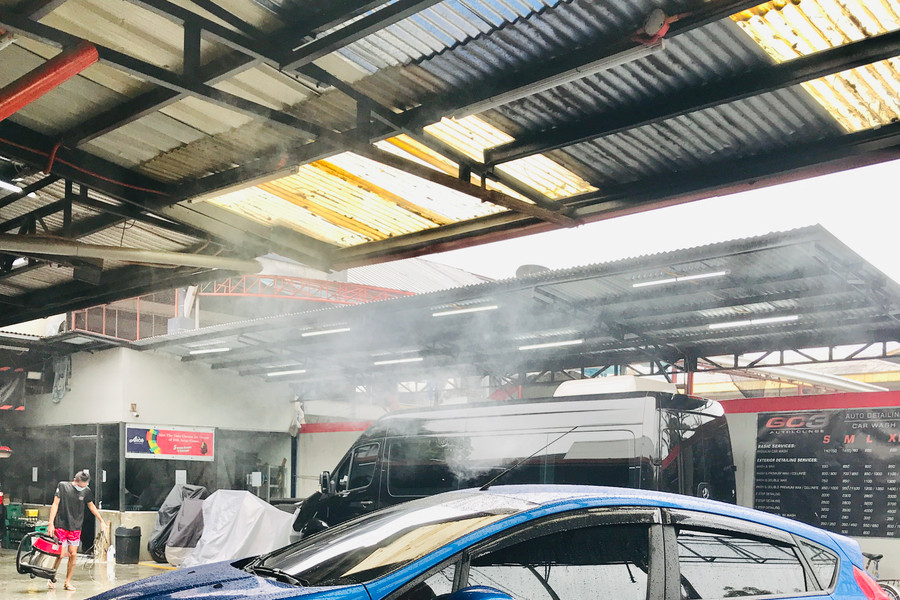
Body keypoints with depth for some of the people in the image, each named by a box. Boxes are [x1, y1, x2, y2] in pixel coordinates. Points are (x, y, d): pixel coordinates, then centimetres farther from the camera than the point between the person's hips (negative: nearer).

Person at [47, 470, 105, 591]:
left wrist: (102, 521, 17)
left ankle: (68, 582, 13)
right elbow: (55, 504, -6)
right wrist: (51, 524, -10)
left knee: (73, 554, 0)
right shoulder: (63, 486, -6)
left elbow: (91, 506, 17)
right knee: (60, 554, -5)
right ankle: (52, 578, 19)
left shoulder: (86, 491, 3)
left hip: (75, 527, 3)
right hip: (61, 526, -3)